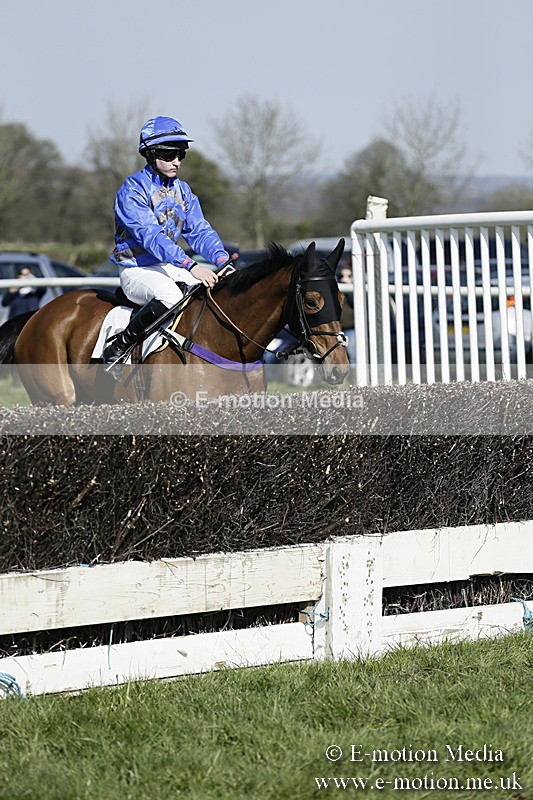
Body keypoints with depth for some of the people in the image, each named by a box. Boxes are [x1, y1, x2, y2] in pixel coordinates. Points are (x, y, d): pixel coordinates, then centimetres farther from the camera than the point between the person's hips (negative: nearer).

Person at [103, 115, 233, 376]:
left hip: (171, 268, 8)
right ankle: (117, 348, -23)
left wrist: (223, 259, -17)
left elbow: (199, 232, 6)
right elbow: (151, 236, -27)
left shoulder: (183, 191, 12)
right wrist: (190, 266, -38)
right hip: (137, 271, -8)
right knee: (169, 295, -39)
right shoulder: (133, 190, -14)